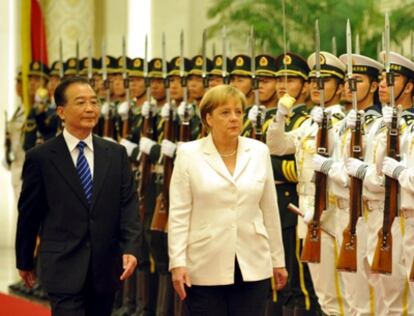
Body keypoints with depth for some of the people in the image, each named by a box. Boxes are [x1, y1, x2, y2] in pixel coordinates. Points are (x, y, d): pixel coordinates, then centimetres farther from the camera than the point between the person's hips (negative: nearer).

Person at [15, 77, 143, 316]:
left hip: (106, 268, 4)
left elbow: (128, 205, 2)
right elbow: (28, 214, 4)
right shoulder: (40, 157, -3)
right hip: (64, 269, -4)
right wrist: (24, 261, 10)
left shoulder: (116, 154, 6)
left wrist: (131, 249, -13)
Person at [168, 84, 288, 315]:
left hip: (253, 266, 2)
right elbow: (179, 214, -4)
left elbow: (270, 209, 10)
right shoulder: (189, 154, -2)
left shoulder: (259, 151, 5)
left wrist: (278, 260, 12)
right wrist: (178, 262, -11)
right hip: (205, 268, -2)